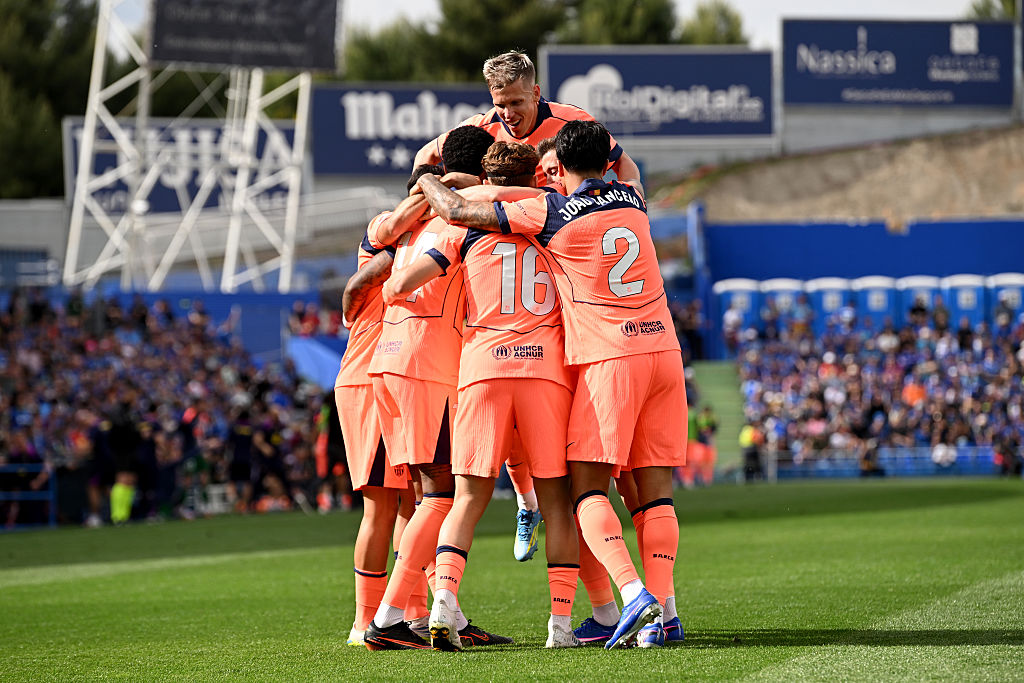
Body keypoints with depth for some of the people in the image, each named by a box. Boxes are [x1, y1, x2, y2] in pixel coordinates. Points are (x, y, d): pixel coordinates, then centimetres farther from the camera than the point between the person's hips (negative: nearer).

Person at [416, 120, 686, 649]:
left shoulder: (551, 212, -4)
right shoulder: (633, 199, 12)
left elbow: (459, 213, -1)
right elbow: (623, 166, 39)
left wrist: (428, 183, 18)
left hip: (607, 358, -5)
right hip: (663, 349, 5)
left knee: (588, 487, -1)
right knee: (654, 489, 5)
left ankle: (634, 592, -20)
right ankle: (662, 611, -3)